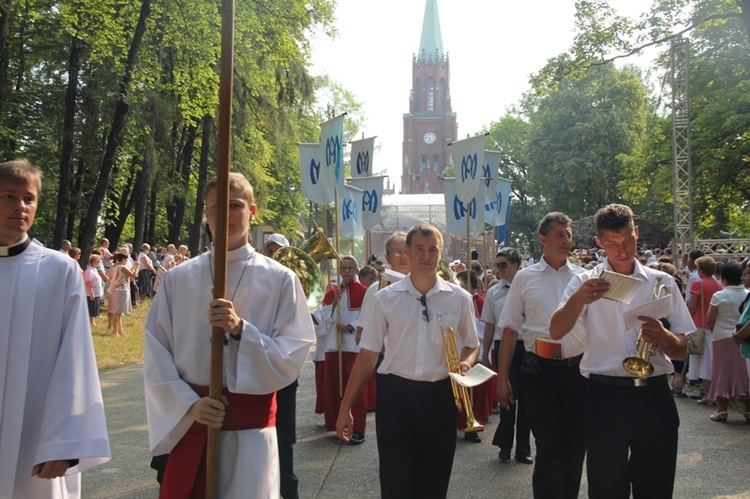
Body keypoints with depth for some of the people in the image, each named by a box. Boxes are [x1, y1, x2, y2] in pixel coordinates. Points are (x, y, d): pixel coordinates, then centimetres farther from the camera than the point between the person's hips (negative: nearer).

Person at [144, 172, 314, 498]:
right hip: (187, 421, 2)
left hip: (251, 425, -1)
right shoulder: (178, 279, 2)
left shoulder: (279, 279, -3)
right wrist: (189, 404, -10)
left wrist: (240, 329, -19)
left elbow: (292, 356, -6)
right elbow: (155, 354, 2)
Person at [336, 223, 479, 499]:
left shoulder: (459, 298, 2)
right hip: (395, 397, -1)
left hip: (440, 397, 2)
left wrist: (465, 363, -10)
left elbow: (471, 347, 14)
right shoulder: (385, 298, -1)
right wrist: (345, 408, -1)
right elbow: (368, 354, 1)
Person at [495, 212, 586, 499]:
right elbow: (510, 330, 4)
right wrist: (502, 378, 2)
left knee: (575, 446, 13)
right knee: (548, 449, -3)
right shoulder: (525, 278, 3)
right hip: (539, 370, -2)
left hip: (577, 369, 3)